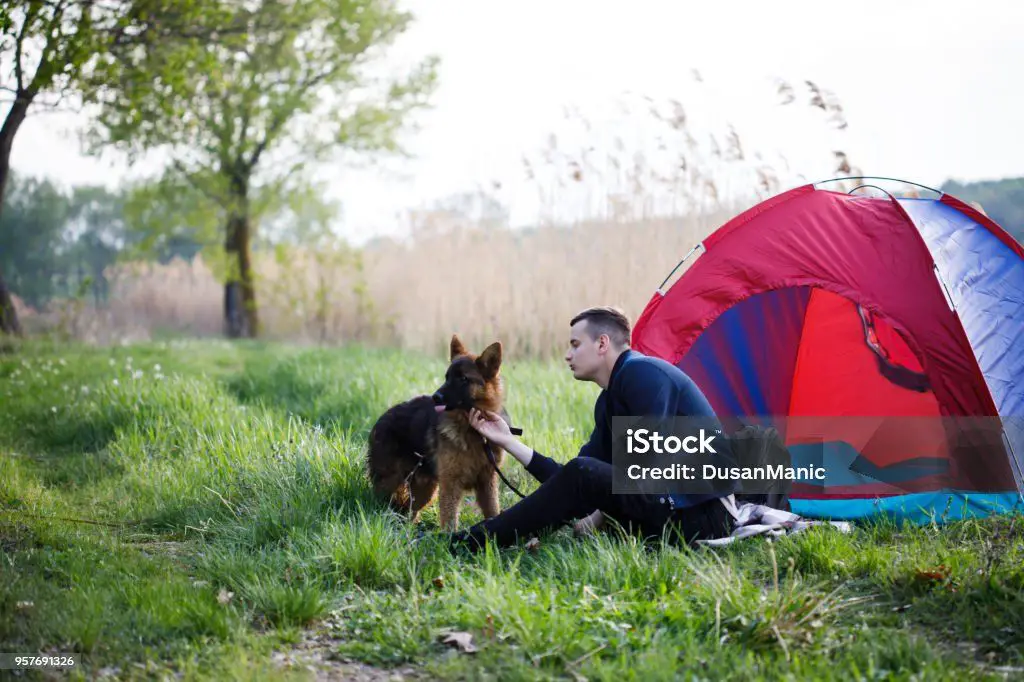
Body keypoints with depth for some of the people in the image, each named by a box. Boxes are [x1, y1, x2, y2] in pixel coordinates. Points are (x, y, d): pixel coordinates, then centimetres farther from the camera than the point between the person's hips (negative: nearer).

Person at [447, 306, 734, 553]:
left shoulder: (641, 373, -11)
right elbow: (574, 481, 13)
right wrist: (509, 441, 12)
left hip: (701, 514, -10)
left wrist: (604, 512, -12)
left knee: (583, 476, -23)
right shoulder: (608, 403, 17)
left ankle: (479, 540, -15)